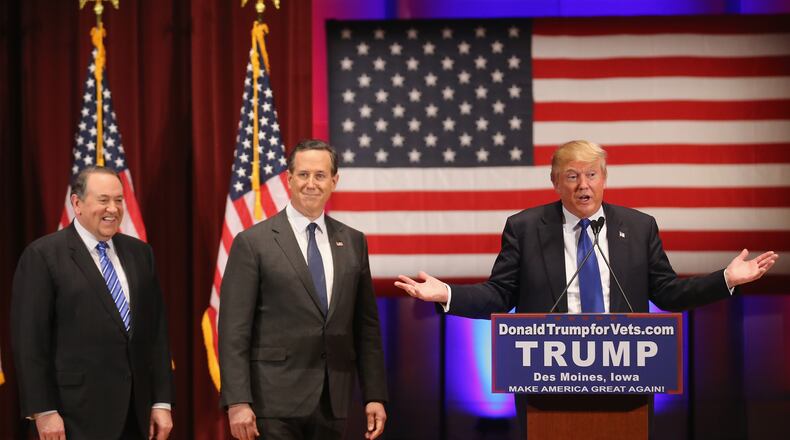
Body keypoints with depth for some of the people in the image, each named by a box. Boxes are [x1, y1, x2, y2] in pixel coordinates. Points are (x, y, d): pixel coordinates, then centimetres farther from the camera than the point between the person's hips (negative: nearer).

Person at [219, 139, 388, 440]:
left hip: (333, 402, 4)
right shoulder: (253, 243, -3)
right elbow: (234, 331, -6)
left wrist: (375, 395, 6)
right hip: (276, 402, -4)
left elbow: (366, 325, 12)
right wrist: (237, 402, -14)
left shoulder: (353, 242, 10)